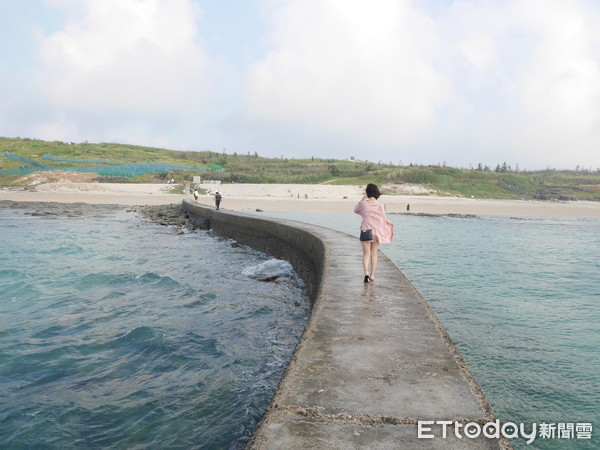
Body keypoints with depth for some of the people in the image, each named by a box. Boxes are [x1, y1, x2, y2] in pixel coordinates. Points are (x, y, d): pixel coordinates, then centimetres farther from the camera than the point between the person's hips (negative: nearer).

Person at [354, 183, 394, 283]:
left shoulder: (363, 204, -6)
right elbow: (383, 220, -1)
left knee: (366, 253, 4)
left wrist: (362, 200, 20)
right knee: (374, 254, 13)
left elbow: (355, 210, 15)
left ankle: (366, 273, -15)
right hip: (376, 232, 1)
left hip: (365, 231, -1)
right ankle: (372, 275, 17)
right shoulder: (380, 205, -6)